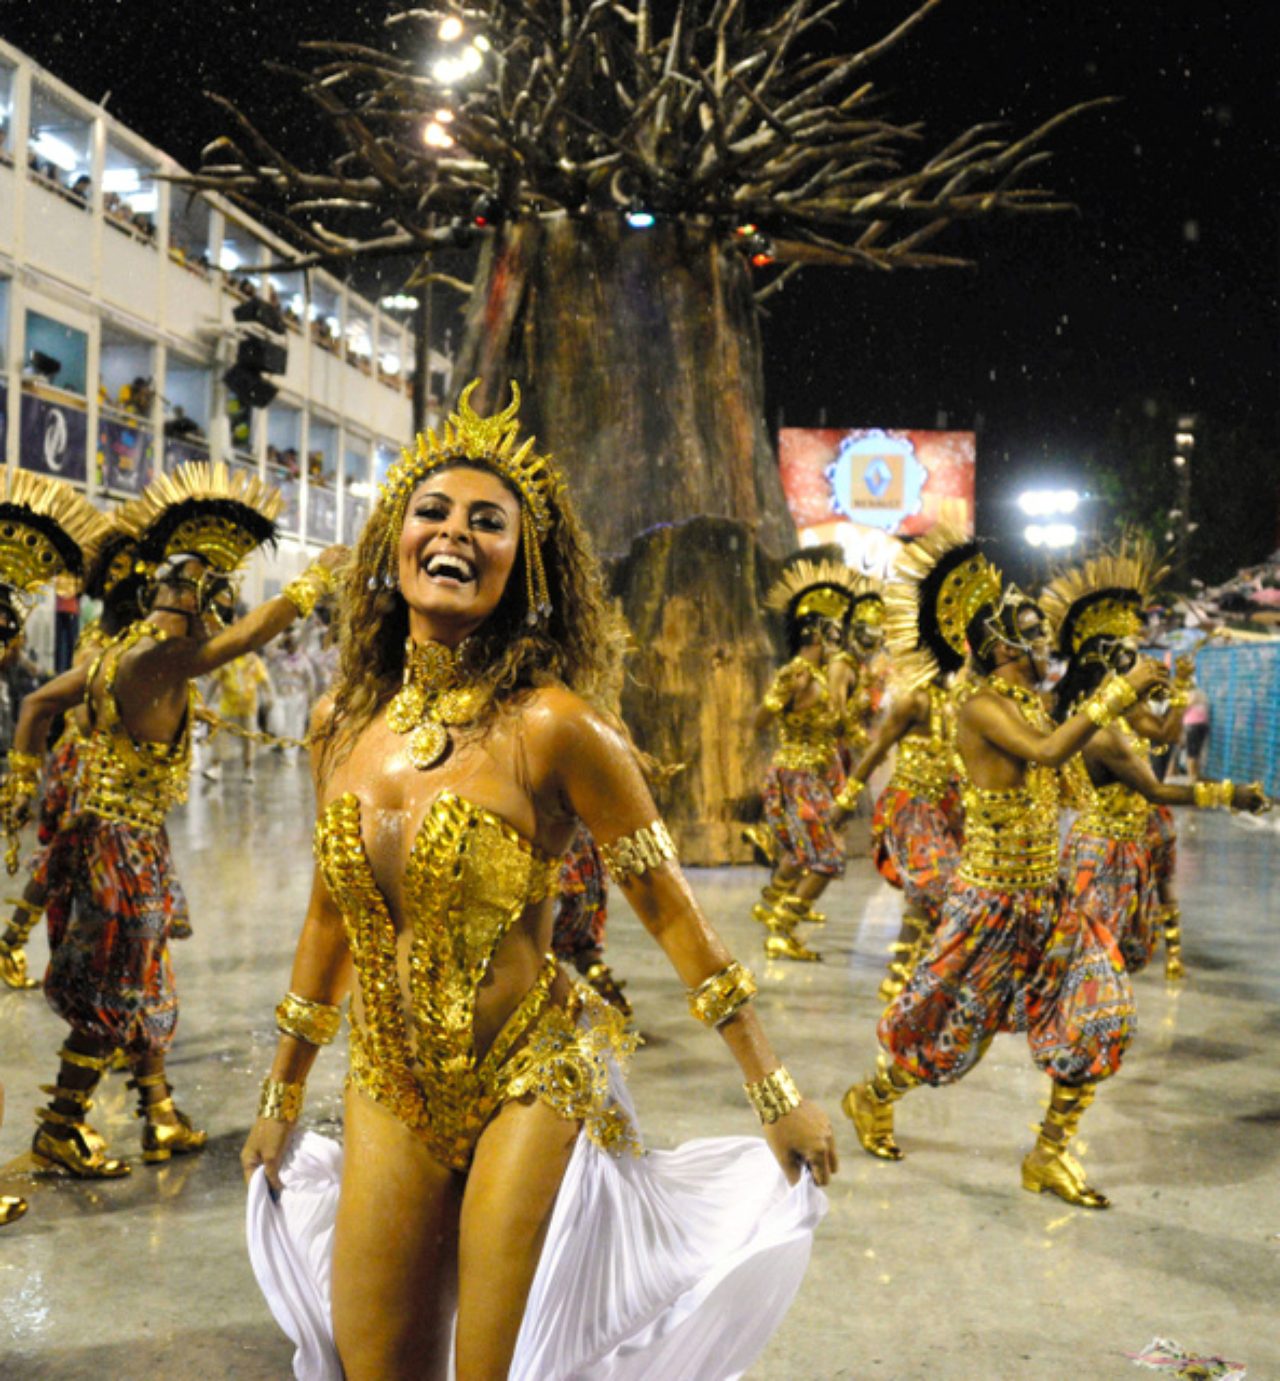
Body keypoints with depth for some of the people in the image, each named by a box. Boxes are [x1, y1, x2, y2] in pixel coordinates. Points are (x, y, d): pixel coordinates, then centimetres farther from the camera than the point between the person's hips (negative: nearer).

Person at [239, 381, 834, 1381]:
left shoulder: (550, 726, -16)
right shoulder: (343, 727, 1)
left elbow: (667, 907, -11)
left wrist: (776, 1094, -9)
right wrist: (281, 1095, 21)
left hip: (529, 1083, -5)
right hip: (389, 1090, 5)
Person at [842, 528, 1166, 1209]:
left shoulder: (1031, 701, 10)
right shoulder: (982, 706, -16)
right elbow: (1047, 752, -32)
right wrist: (1118, 692, -28)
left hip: (1045, 893, 8)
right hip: (993, 893, -8)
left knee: (1099, 1013, 2)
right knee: (952, 1019, 5)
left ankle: (1051, 1155, 13)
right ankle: (873, 1100, 31)